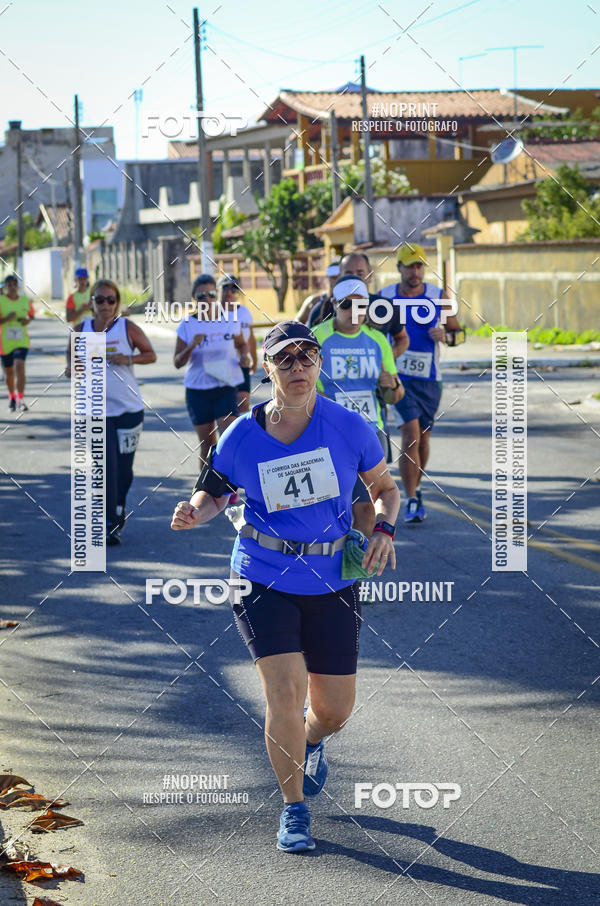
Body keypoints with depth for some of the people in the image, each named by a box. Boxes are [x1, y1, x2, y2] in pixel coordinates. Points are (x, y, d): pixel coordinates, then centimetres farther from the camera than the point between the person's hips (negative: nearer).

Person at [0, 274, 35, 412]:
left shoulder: (26, 301, 3)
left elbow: (32, 315, 20)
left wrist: (28, 320, -2)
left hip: (22, 340, 0)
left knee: (19, 366, -20)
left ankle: (21, 400, -19)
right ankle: (11, 397, 35)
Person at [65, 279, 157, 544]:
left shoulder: (127, 328, -4)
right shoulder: (80, 330, 1)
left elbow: (150, 355, 2)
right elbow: (70, 352, 17)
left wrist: (128, 359, -17)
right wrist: (71, 366, -7)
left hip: (129, 408, 0)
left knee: (124, 468, 8)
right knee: (106, 468, -9)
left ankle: (119, 509, 32)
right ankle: (110, 525, -8)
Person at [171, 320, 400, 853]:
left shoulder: (349, 427, -5)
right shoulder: (242, 438, -6)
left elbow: (385, 488, 8)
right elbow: (215, 491, 10)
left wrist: (384, 529, -11)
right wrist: (195, 512, -12)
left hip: (332, 584, 2)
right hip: (264, 580, -2)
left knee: (336, 708, 6)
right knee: (285, 691, -16)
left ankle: (311, 742, 46)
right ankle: (294, 810, 5)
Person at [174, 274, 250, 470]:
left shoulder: (229, 320, 2)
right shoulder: (187, 325, -3)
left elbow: (241, 344, 21)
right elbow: (177, 362, -4)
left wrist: (245, 356, -2)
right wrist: (192, 347, -22)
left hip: (226, 386, 0)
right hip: (198, 390, 0)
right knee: (207, 444, 5)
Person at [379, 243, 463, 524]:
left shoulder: (439, 297, 1)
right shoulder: (384, 297, 0)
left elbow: (458, 331, 9)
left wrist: (445, 335, -13)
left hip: (429, 379, 2)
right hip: (398, 377, -2)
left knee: (422, 438, 12)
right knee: (411, 435, -16)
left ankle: (415, 488, 36)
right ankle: (412, 501, -16)